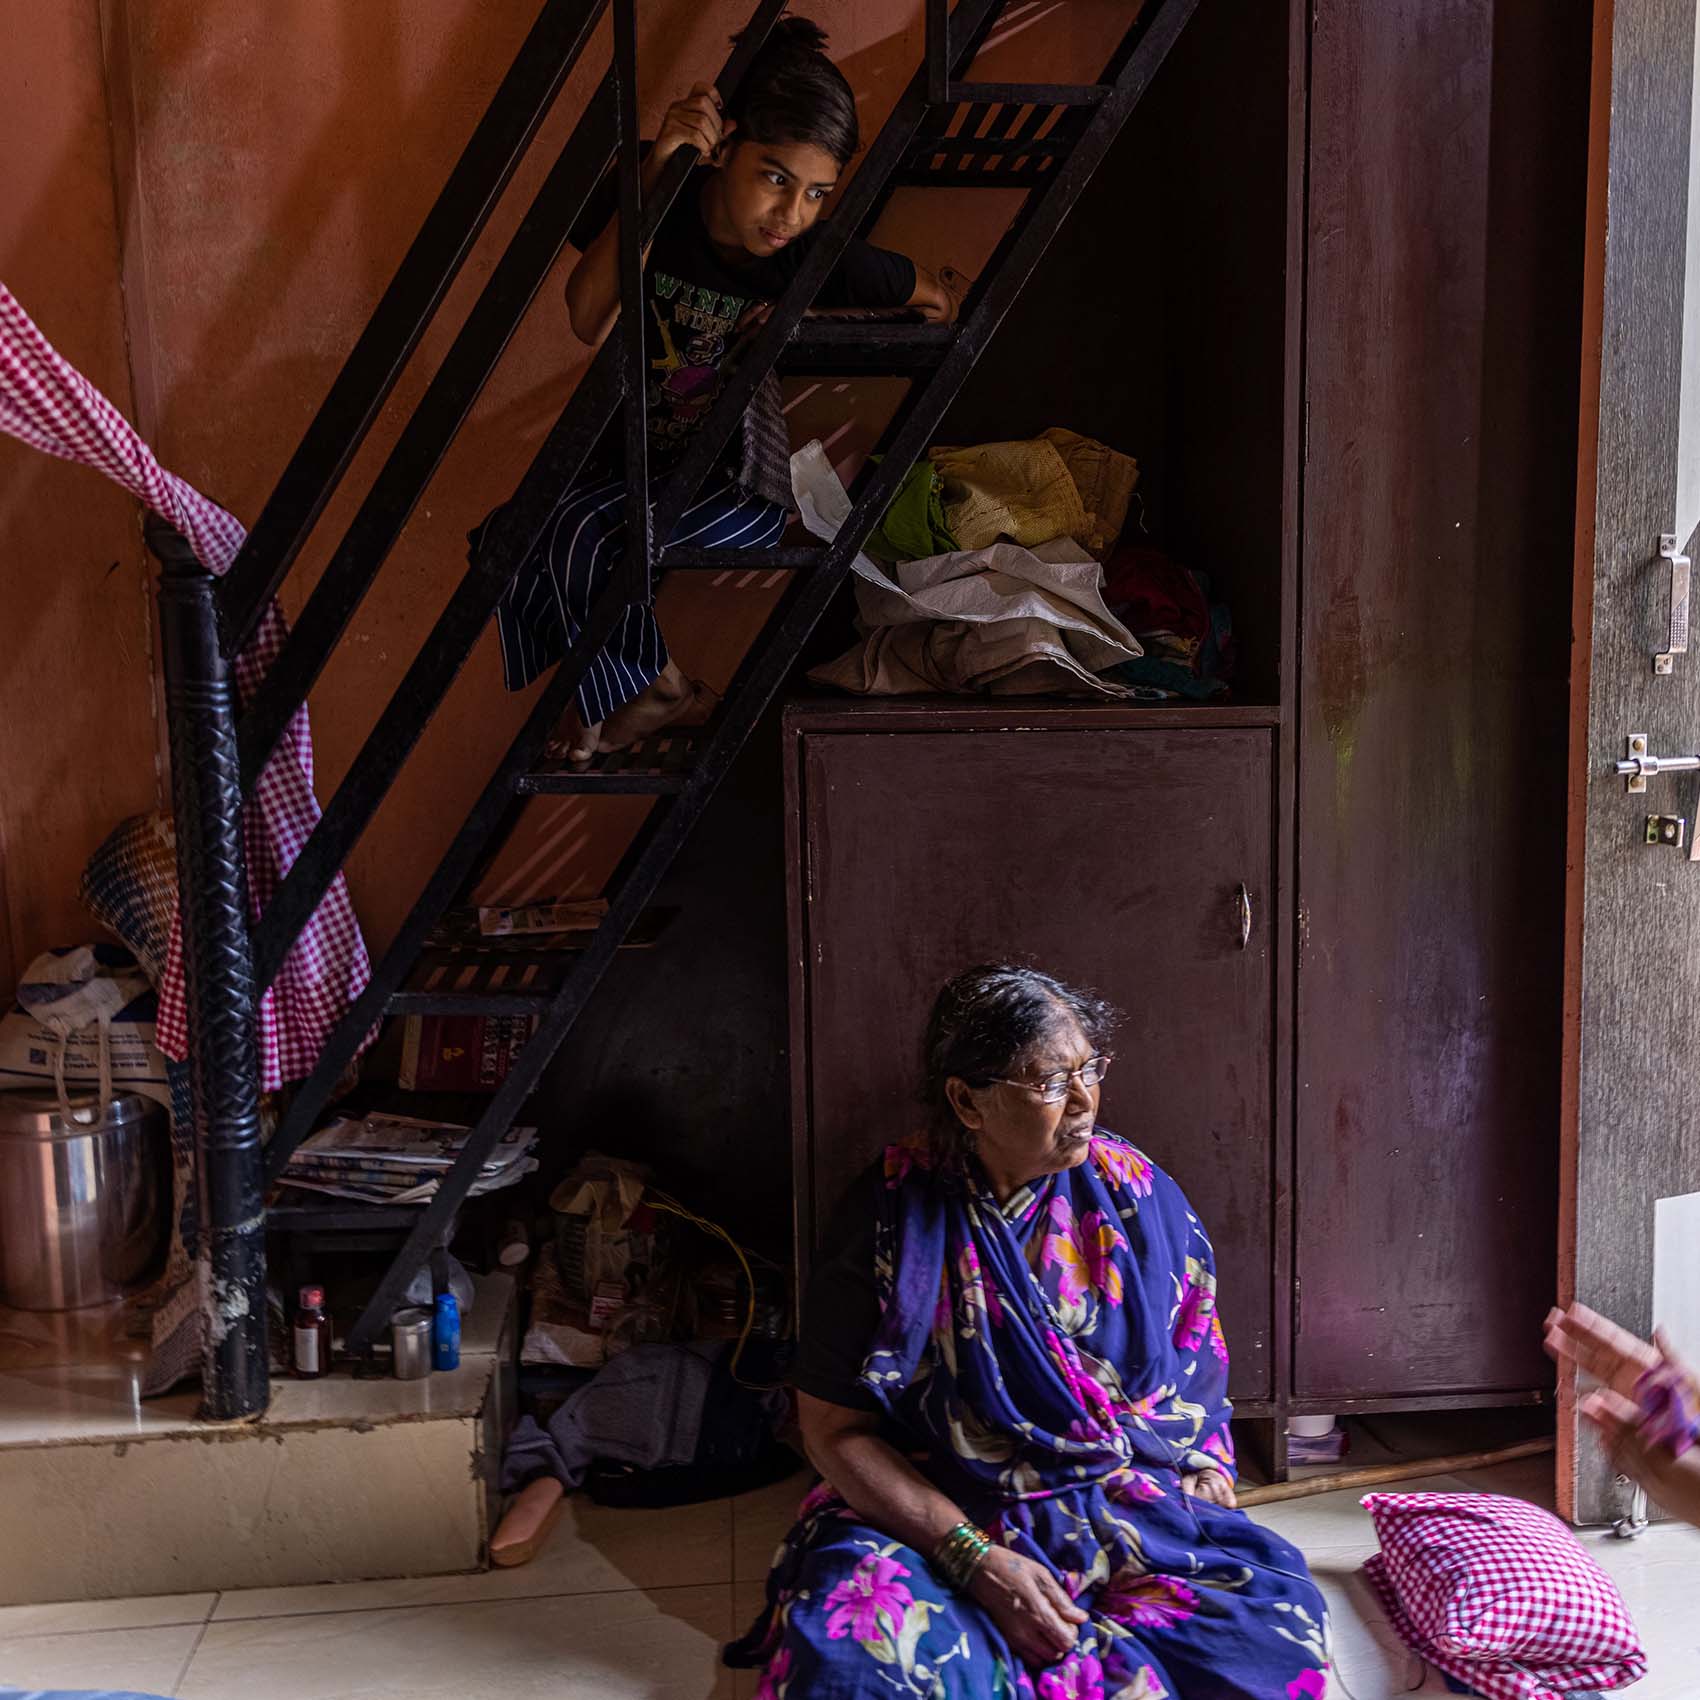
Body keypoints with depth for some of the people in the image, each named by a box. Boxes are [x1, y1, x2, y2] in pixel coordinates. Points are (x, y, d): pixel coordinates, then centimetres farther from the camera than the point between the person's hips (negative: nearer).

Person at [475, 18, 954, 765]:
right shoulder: (655, 189, -16)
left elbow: (937, 305, -4)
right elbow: (589, 323, -30)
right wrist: (654, 179, -36)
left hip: (745, 479, -4)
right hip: (639, 449, 4)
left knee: (579, 536, -25)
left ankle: (661, 691, 0)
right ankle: (614, 700, 8)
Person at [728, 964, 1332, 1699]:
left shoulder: (1140, 1197, -1)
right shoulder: (890, 1215, -10)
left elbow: (1199, 1382, 12)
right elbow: (834, 1427, -9)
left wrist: (1207, 1480, -6)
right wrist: (974, 1560, -18)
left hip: (1131, 1514, 3)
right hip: (928, 1518, -3)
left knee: (1280, 1622, -23)